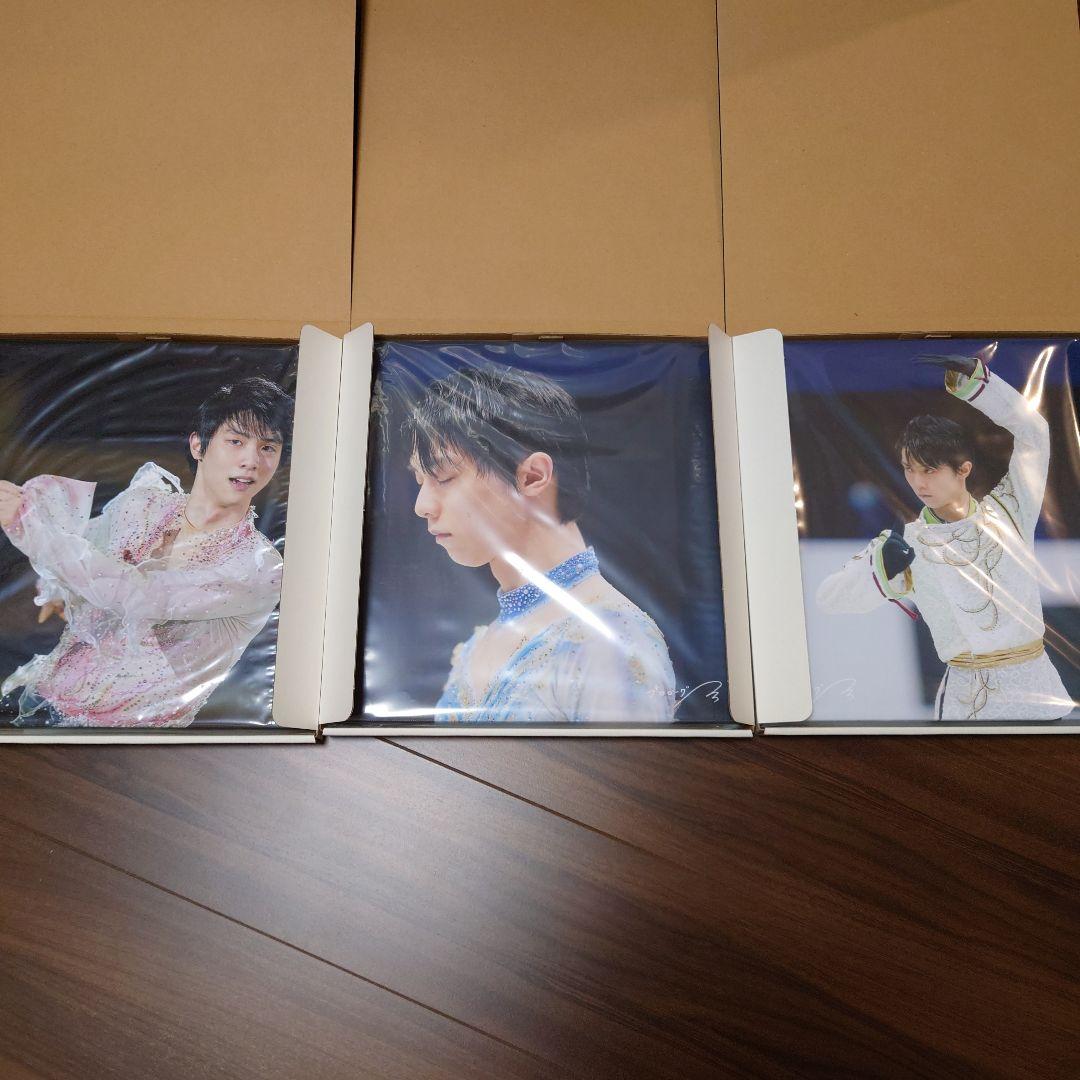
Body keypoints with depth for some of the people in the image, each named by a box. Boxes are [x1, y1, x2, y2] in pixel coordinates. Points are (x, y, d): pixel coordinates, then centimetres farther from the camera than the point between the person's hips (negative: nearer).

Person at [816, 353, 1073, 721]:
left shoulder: (1008, 510, 3)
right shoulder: (904, 544, -3)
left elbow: (1033, 431, 2)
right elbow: (829, 598, -7)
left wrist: (970, 378, -7)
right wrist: (881, 570, -26)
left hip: (1038, 687, 2)